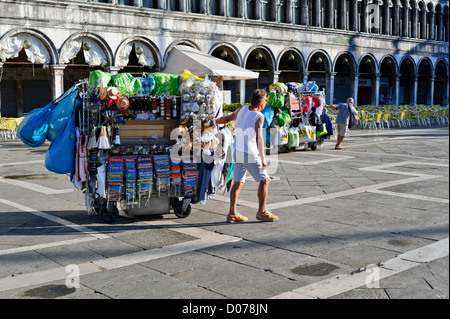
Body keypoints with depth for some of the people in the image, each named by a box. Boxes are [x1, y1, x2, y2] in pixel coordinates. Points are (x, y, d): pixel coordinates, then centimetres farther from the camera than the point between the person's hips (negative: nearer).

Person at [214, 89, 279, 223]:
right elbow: (259, 138, -19)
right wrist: (263, 158, -16)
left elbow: (227, 118, 17)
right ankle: (261, 212, 11)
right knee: (264, 180, 7)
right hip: (250, 154, -7)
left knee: (238, 182, 10)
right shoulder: (259, 117, -14)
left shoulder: (242, 109, 6)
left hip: (238, 152, 7)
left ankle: (232, 213, 10)